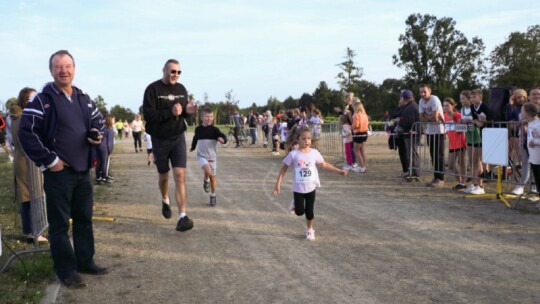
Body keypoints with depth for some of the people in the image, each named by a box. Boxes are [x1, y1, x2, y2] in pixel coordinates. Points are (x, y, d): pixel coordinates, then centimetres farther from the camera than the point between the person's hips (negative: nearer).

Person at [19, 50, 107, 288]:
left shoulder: (84, 99, 11)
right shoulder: (41, 100, -8)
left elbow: (99, 122, 23)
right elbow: (26, 133, -12)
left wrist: (96, 134, -1)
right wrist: (49, 160, -15)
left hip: (83, 170, 7)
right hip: (58, 172, -6)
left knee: (84, 219, 15)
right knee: (60, 224, 1)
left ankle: (85, 261, 28)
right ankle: (66, 270, 11)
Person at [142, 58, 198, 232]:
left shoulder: (181, 89, 5)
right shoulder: (153, 89, -9)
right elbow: (148, 114, -18)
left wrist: (188, 111, -10)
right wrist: (170, 112, -28)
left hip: (178, 138, 2)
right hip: (159, 139, -2)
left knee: (180, 176, -11)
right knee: (164, 176, 15)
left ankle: (182, 217, -14)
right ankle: (165, 201, 46)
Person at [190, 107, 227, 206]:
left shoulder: (214, 129, -8)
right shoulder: (198, 129, -1)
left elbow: (224, 138, -19)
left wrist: (222, 139, -41)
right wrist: (192, 147, 31)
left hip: (212, 156, 1)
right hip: (201, 155, 0)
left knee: (213, 176, 9)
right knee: (208, 171, -27)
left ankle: (213, 196, 26)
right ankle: (206, 181, 6)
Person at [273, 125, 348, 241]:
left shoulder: (314, 153, -6)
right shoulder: (293, 154, -14)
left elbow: (324, 164, 6)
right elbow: (284, 168, -6)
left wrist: (339, 171, 6)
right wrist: (278, 184, -8)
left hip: (311, 188, 2)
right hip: (298, 188, -2)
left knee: (309, 211, 8)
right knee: (299, 211, 0)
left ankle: (309, 230, 32)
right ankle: (295, 204, 35)